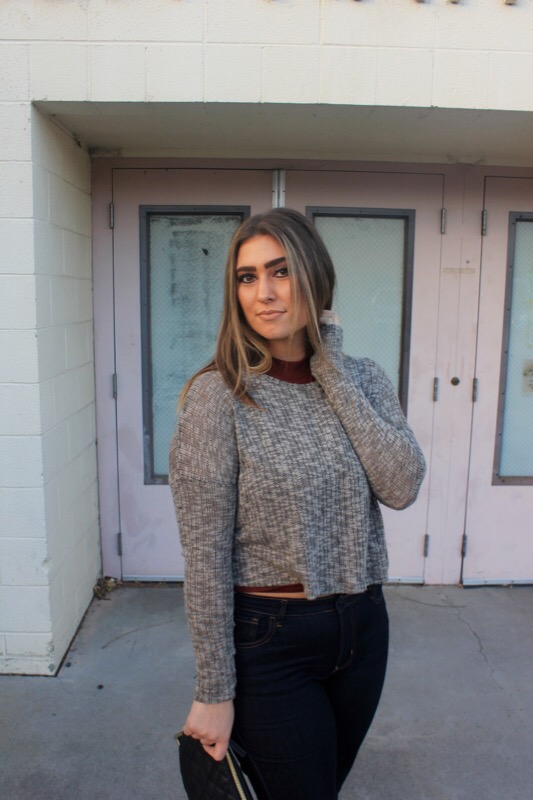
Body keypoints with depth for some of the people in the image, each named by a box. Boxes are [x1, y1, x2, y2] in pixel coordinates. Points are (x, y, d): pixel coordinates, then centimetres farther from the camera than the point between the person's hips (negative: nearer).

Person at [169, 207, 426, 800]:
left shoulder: (363, 378, -1)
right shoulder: (220, 394, -16)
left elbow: (402, 487, -16)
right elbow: (205, 555, -15)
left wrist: (333, 374, -15)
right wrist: (214, 691, -10)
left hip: (362, 627, 5)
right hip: (268, 637, -5)